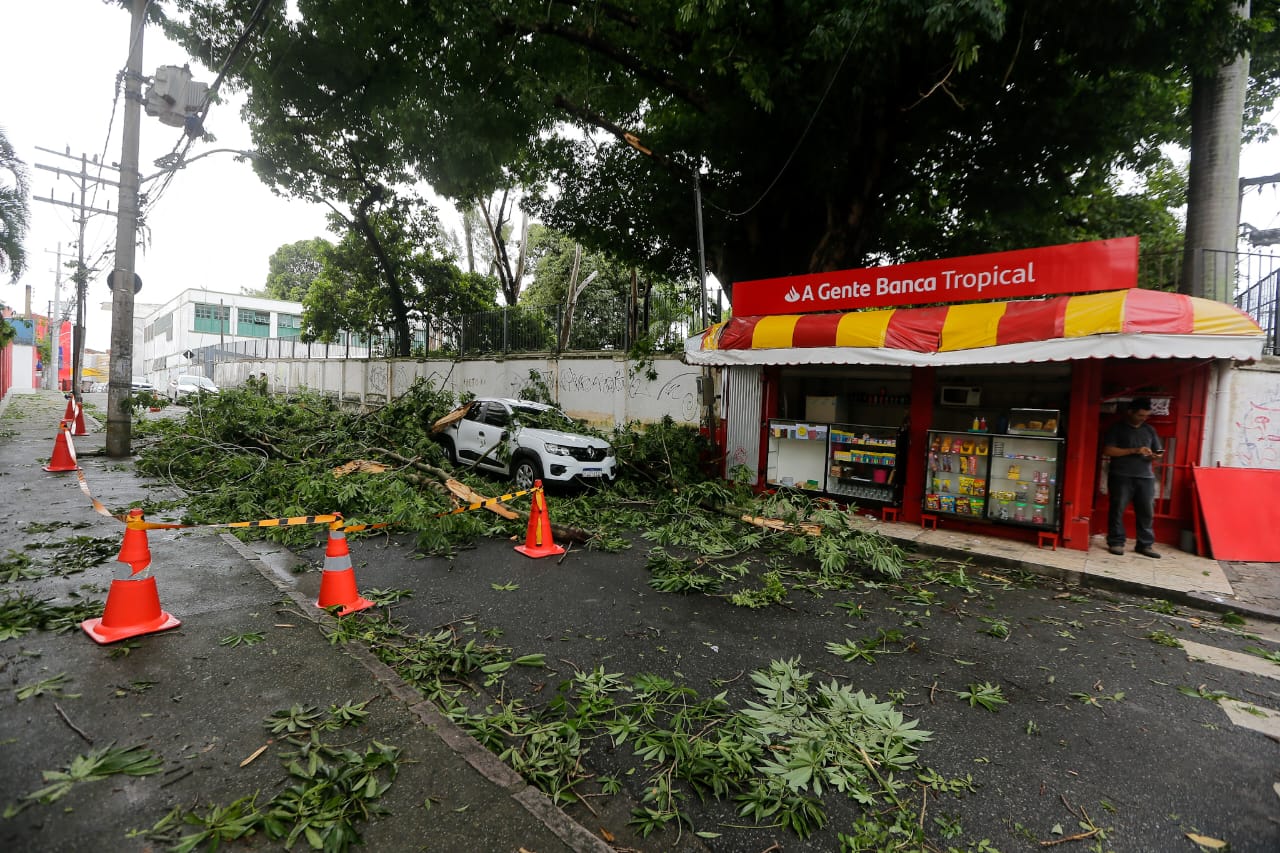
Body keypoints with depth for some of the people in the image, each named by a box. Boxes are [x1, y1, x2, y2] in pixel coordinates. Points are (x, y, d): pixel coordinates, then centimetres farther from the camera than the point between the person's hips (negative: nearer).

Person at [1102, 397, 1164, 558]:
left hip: (1145, 477, 4)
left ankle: (1146, 544, 10)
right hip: (1121, 476, -4)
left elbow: (1158, 451, 21)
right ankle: (1116, 542, 5)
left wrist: (1156, 456, -4)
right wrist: (1134, 451, -15)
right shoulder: (1117, 428, 2)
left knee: (1147, 511, 2)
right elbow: (1108, 450, -7)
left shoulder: (1150, 430, 16)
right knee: (1117, 510, -2)